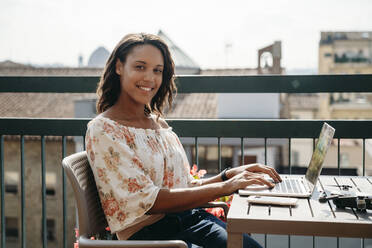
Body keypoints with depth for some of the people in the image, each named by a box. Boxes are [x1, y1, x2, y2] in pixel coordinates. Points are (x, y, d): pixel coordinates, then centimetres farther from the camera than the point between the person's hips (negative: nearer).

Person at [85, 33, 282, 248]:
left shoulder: (159, 123, 13)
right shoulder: (103, 130, -8)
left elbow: (184, 187, 14)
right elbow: (150, 201, -15)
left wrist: (229, 175, -2)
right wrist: (225, 187, -14)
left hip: (188, 217, 6)